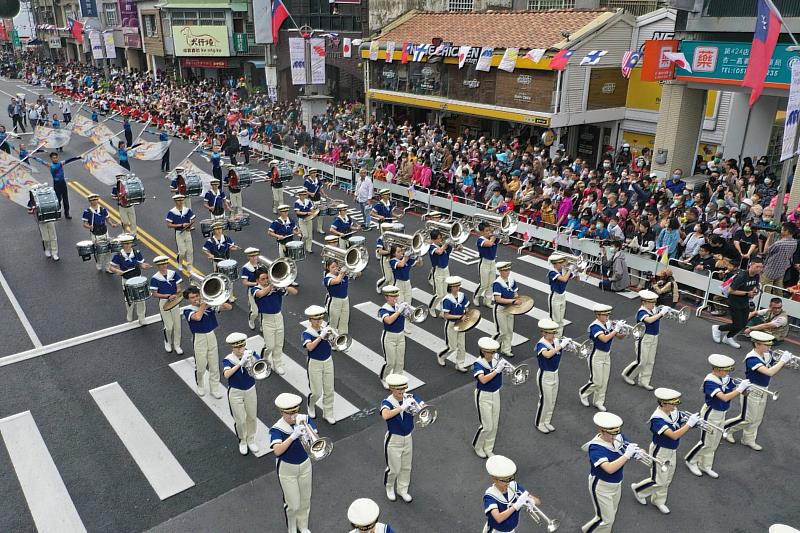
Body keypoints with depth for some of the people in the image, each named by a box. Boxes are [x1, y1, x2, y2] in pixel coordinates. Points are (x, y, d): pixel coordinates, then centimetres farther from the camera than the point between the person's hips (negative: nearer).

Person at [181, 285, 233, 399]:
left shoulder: (210, 305, 0)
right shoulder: (187, 310, -8)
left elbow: (229, 307, -4)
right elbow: (197, 317, -29)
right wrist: (203, 305, -17)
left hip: (211, 336, 3)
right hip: (199, 339, -3)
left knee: (214, 365, 9)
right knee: (200, 366, 8)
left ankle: (215, 389, 24)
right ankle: (200, 386, 34)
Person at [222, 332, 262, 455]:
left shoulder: (251, 354, -8)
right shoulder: (228, 359, -16)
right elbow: (226, 375, -34)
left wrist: (252, 359, -37)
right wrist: (240, 363, -42)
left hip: (250, 390, 3)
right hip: (235, 393, -3)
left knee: (252, 417, 15)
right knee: (241, 420, 5)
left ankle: (251, 439, 37)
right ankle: (242, 441, 30)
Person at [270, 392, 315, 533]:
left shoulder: (304, 419, -13)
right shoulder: (276, 429, -24)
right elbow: (277, 451, -37)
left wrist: (308, 436, -36)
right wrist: (293, 436, -47)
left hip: (305, 465, 4)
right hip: (287, 469, -4)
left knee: (305, 500, 21)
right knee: (293, 505, 7)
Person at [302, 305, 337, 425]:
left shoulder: (325, 329, -2)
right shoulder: (307, 333, -13)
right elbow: (310, 347, -31)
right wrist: (321, 336, -35)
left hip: (328, 362, 4)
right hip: (314, 364, -4)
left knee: (329, 390, 10)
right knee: (317, 392, 3)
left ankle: (328, 414, 25)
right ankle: (310, 404, 36)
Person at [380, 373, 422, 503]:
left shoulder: (411, 398, -10)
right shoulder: (387, 402, -22)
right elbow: (385, 415, -43)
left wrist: (421, 407, -40)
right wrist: (403, 407, -49)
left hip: (408, 439, 4)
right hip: (393, 440, -4)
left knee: (406, 467, 19)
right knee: (394, 469, 11)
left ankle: (402, 489, 42)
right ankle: (389, 488, 40)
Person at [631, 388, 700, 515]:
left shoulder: (674, 412, -9)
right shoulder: (657, 419, -31)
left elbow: (683, 427, 2)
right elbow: (674, 435, -37)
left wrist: (692, 421, -19)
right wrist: (690, 423, -37)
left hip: (672, 451, 7)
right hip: (660, 452, -7)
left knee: (667, 480, 20)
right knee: (658, 481, 4)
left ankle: (658, 500, 40)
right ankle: (638, 489, 30)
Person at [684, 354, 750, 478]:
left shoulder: (725, 378, -4)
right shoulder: (709, 381, -27)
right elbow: (724, 397, -36)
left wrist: (745, 387, -19)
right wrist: (740, 389, -34)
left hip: (721, 414, 8)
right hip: (711, 415, -8)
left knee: (714, 443, 17)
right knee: (706, 443, 4)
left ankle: (705, 466, 32)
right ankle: (691, 461, 26)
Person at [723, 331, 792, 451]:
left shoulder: (767, 355, -4)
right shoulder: (752, 358, -27)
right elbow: (769, 372, -37)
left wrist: (785, 361, -16)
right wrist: (783, 360, -29)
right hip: (751, 392, -8)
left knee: (757, 419, 19)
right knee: (747, 419, 4)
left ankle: (748, 440, 36)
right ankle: (725, 428, 26)